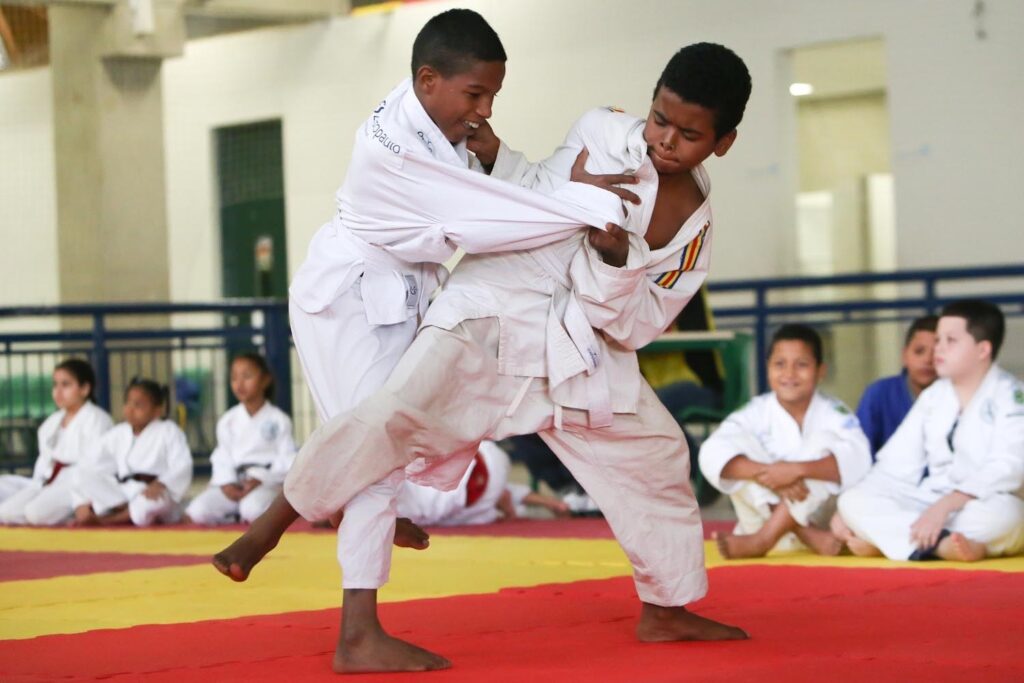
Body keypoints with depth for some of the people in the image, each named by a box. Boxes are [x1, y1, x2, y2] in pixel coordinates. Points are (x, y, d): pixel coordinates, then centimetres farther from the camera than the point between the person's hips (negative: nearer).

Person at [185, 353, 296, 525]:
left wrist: (260, 479, -15)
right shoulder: (227, 421, 11)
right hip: (233, 483, 4)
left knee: (253, 508, -40)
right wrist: (226, 483, -12)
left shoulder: (278, 420, 2)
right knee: (197, 512, -21)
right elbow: (222, 459, 7)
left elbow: (287, 460, -2)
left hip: (265, 483, -4)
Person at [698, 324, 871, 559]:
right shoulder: (756, 413, -4)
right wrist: (769, 475, -36)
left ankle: (762, 540, -30)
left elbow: (857, 460, -27)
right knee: (739, 443, -17)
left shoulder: (833, 413, -7)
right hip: (765, 518, 1)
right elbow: (712, 455, -21)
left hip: (816, 516, -1)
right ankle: (809, 537, -30)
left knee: (824, 440, -22)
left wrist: (796, 469, -38)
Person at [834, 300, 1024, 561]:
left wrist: (947, 505, -32)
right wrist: (848, 513, -2)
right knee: (853, 500, -16)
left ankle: (883, 537, -36)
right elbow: (898, 463, 11)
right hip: (929, 506, 6)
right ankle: (941, 544, -37)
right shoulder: (932, 397, 14)